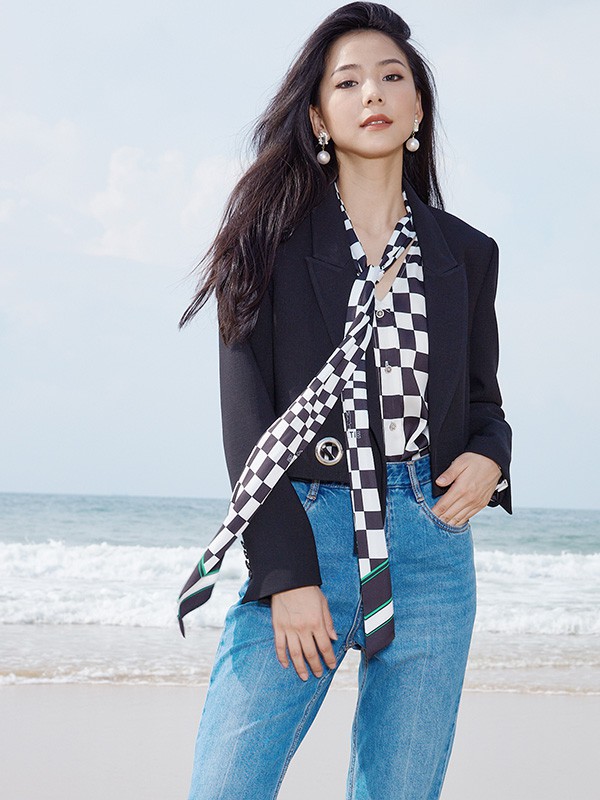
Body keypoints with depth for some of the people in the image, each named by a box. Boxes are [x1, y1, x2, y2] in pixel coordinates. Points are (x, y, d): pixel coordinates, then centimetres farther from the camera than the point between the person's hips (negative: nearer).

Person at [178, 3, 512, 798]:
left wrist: (489, 456, -2)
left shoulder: (467, 253, 13)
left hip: (431, 550, 3)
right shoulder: (273, 238, 4)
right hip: (301, 539, -2)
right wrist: (285, 573, -12)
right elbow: (246, 414, -3)